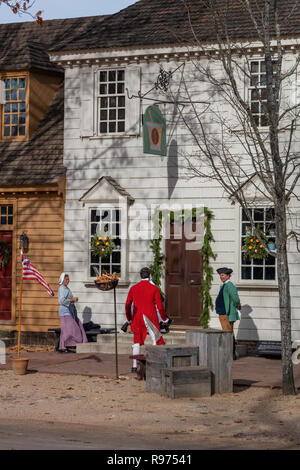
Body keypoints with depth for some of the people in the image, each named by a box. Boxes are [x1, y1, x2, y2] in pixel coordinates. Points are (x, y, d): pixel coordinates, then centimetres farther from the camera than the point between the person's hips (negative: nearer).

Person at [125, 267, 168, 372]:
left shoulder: (133, 288, 2)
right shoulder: (154, 288, -5)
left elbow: (127, 305, 4)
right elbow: (160, 306, -6)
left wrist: (129, 319, 17)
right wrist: (164, 318, 7)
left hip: (137, 319, 3)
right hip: (151, 319, -3)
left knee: (137, 341, 13)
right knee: (156, 341, 7)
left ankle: (134, 366, 8)